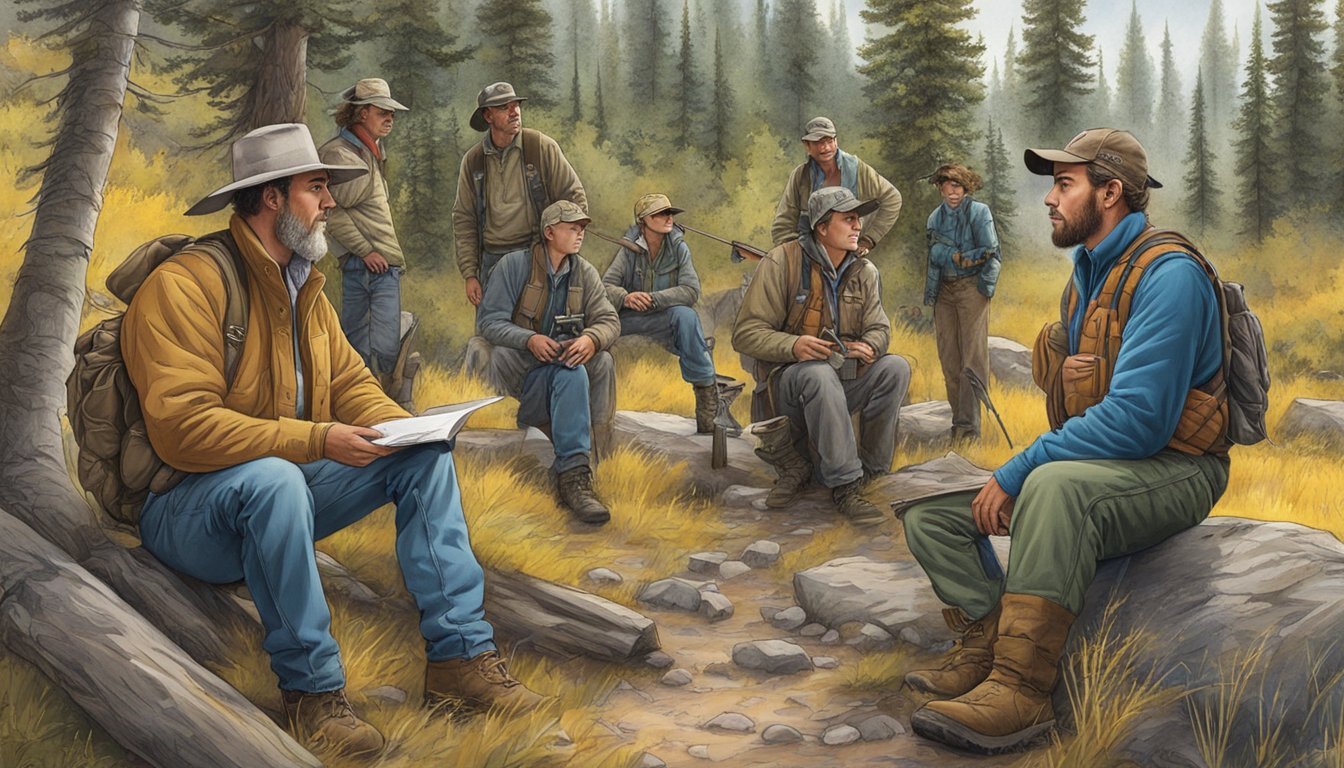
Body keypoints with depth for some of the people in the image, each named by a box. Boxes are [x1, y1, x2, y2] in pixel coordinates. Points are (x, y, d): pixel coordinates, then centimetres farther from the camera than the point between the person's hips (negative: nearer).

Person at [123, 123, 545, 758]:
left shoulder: (305, 286, 10)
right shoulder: (183, 285, -19)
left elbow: (350, 381, 10)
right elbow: (184, 427, -28)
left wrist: (402, 427, -12)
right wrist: (314, 439, -32)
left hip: (283, 486, 8)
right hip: (187, 507, -8)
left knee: (426, 456, -6)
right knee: (273, 478, -40)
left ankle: (459, 653, -10)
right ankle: (310, 689, -25)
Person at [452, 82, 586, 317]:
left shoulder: (542, 147, -2)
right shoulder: (473, 160, 7)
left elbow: (575, 198, 1)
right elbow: (464, 219, 9)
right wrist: (469, 274, 4)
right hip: (492, 260, 3)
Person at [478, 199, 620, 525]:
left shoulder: (585, 273, 10)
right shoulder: (515, 265, -4)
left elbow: (609, 320, 1)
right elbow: (491, 322, -9)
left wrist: (591, 339, -25)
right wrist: (530, 339, -28)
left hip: (563, 361, 4)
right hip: (518, 365, -3)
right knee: (571, 373, -36)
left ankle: (573, 476, -36)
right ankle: (573, 470, -37)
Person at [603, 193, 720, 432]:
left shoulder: (679, 248, -2)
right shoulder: (629, 249, 0)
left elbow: (691, 291, -13)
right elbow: (608, 285, -8)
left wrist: (652, 299, -25)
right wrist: (625, 298, -31)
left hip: (664, 318, -1)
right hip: (629, 317, 1)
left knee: (686, 316, -35)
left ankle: (706, 389, -26)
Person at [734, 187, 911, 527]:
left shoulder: (864, 272, 7)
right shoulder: (782, 262, -10)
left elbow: (879, 327, 9)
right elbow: (745, 333, -11)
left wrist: (869, 346, -18)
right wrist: (793, 345, -31)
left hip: (844, 383, 5)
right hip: (787, 380, -5)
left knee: (896, 367, -22)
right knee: (819, 374, -39)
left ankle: (867, 469, -14)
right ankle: (845, 485, -35)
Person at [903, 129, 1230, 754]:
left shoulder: (1168, 274, -17)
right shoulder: (1087, 273, 13)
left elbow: (1138, 418, -27)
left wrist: (1017, 471, -24)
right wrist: (1062, 372, 0)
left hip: (1170, 471, -9)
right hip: (1093, 462, 9)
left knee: (1055, 484, -41)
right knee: (929, 511, 1)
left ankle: (1020, 690, -37)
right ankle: (984, 648, -12)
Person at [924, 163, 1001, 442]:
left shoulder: (979, 212, -1)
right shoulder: (935, 217, 12)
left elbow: (990, 252, -5)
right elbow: (934, 254, 1)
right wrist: (961, 257, -13)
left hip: (971, 287, -5)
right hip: (944, 290, 5)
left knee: (973, 355, -10)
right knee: (948, 357, 4)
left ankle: (968, 424, -15)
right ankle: (958, 419, 11)